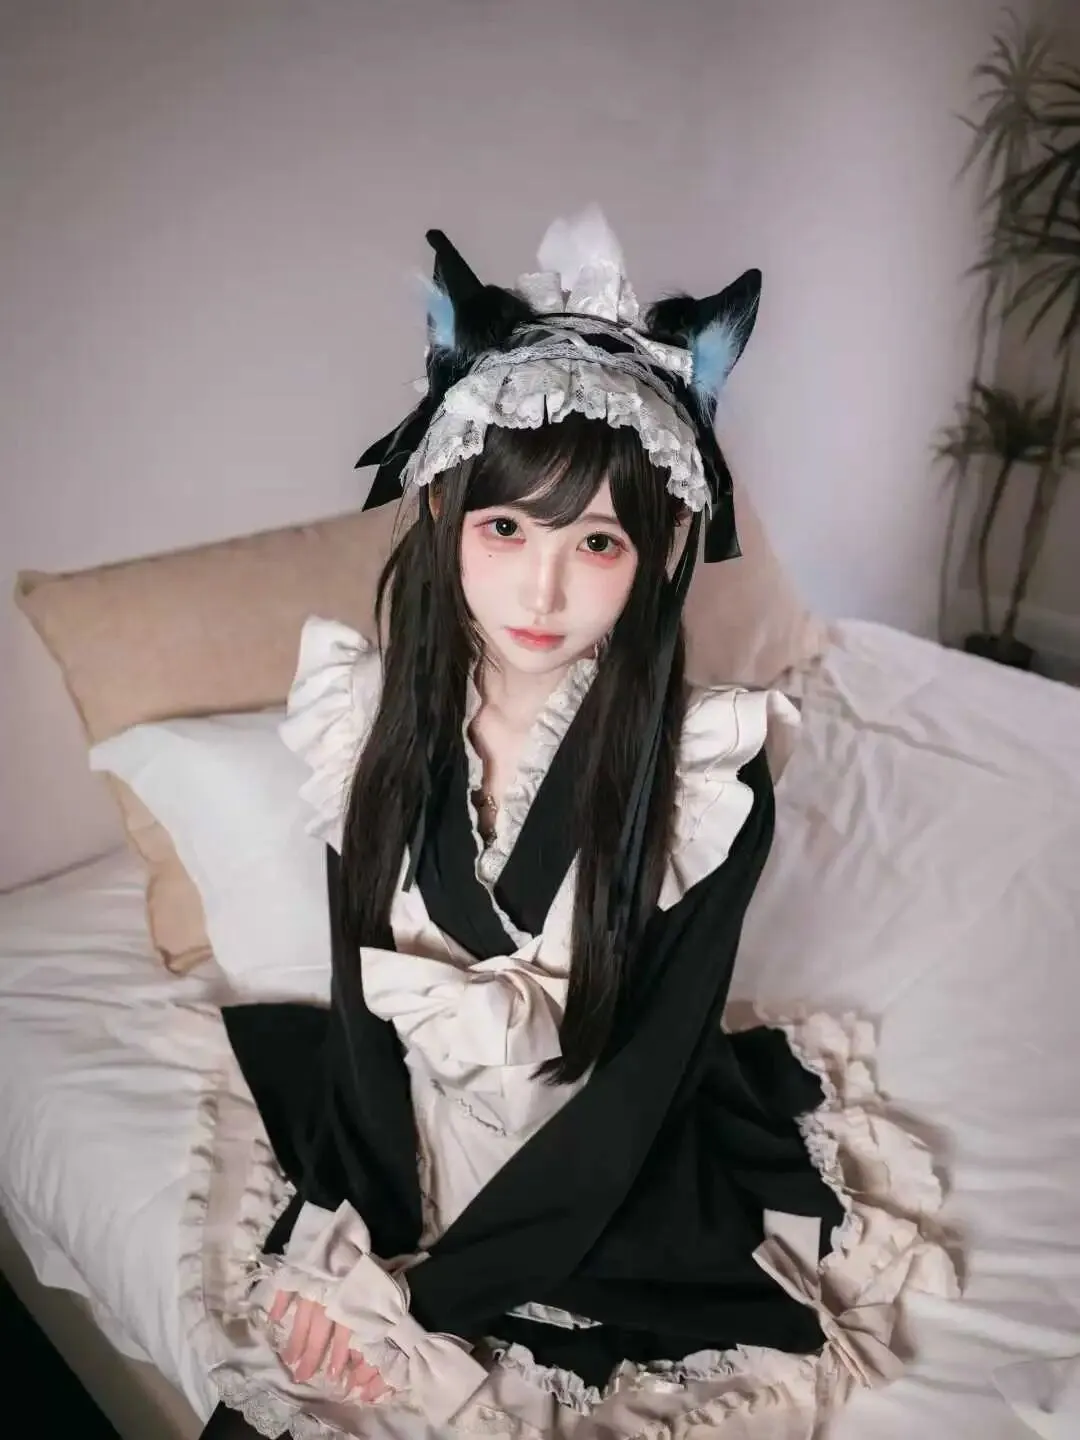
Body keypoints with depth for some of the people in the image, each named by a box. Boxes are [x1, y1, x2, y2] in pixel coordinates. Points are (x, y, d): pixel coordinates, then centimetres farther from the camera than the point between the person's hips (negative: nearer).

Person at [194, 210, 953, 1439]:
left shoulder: (708, 775, -21)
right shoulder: (368, 716, -11)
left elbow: (637, 1085, -17)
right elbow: (362, 1011, -6)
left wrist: (419, 1299, -18)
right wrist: (363, 1243, -14)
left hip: (613, 1191, -3)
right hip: (410, 1161, 3)